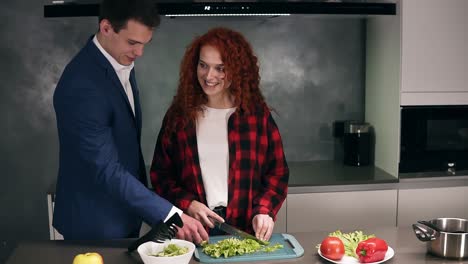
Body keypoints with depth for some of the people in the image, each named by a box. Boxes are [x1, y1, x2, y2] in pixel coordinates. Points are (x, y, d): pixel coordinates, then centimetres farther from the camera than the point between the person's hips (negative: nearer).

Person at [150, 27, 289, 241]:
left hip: (245, 230, 0)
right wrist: (187, 204, -8)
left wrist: (264, 210, -11)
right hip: (192, 230, 1)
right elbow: (160, 174, 7)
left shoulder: (257, 114, 1)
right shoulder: (178, 115, 3)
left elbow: (277, 173, 4)